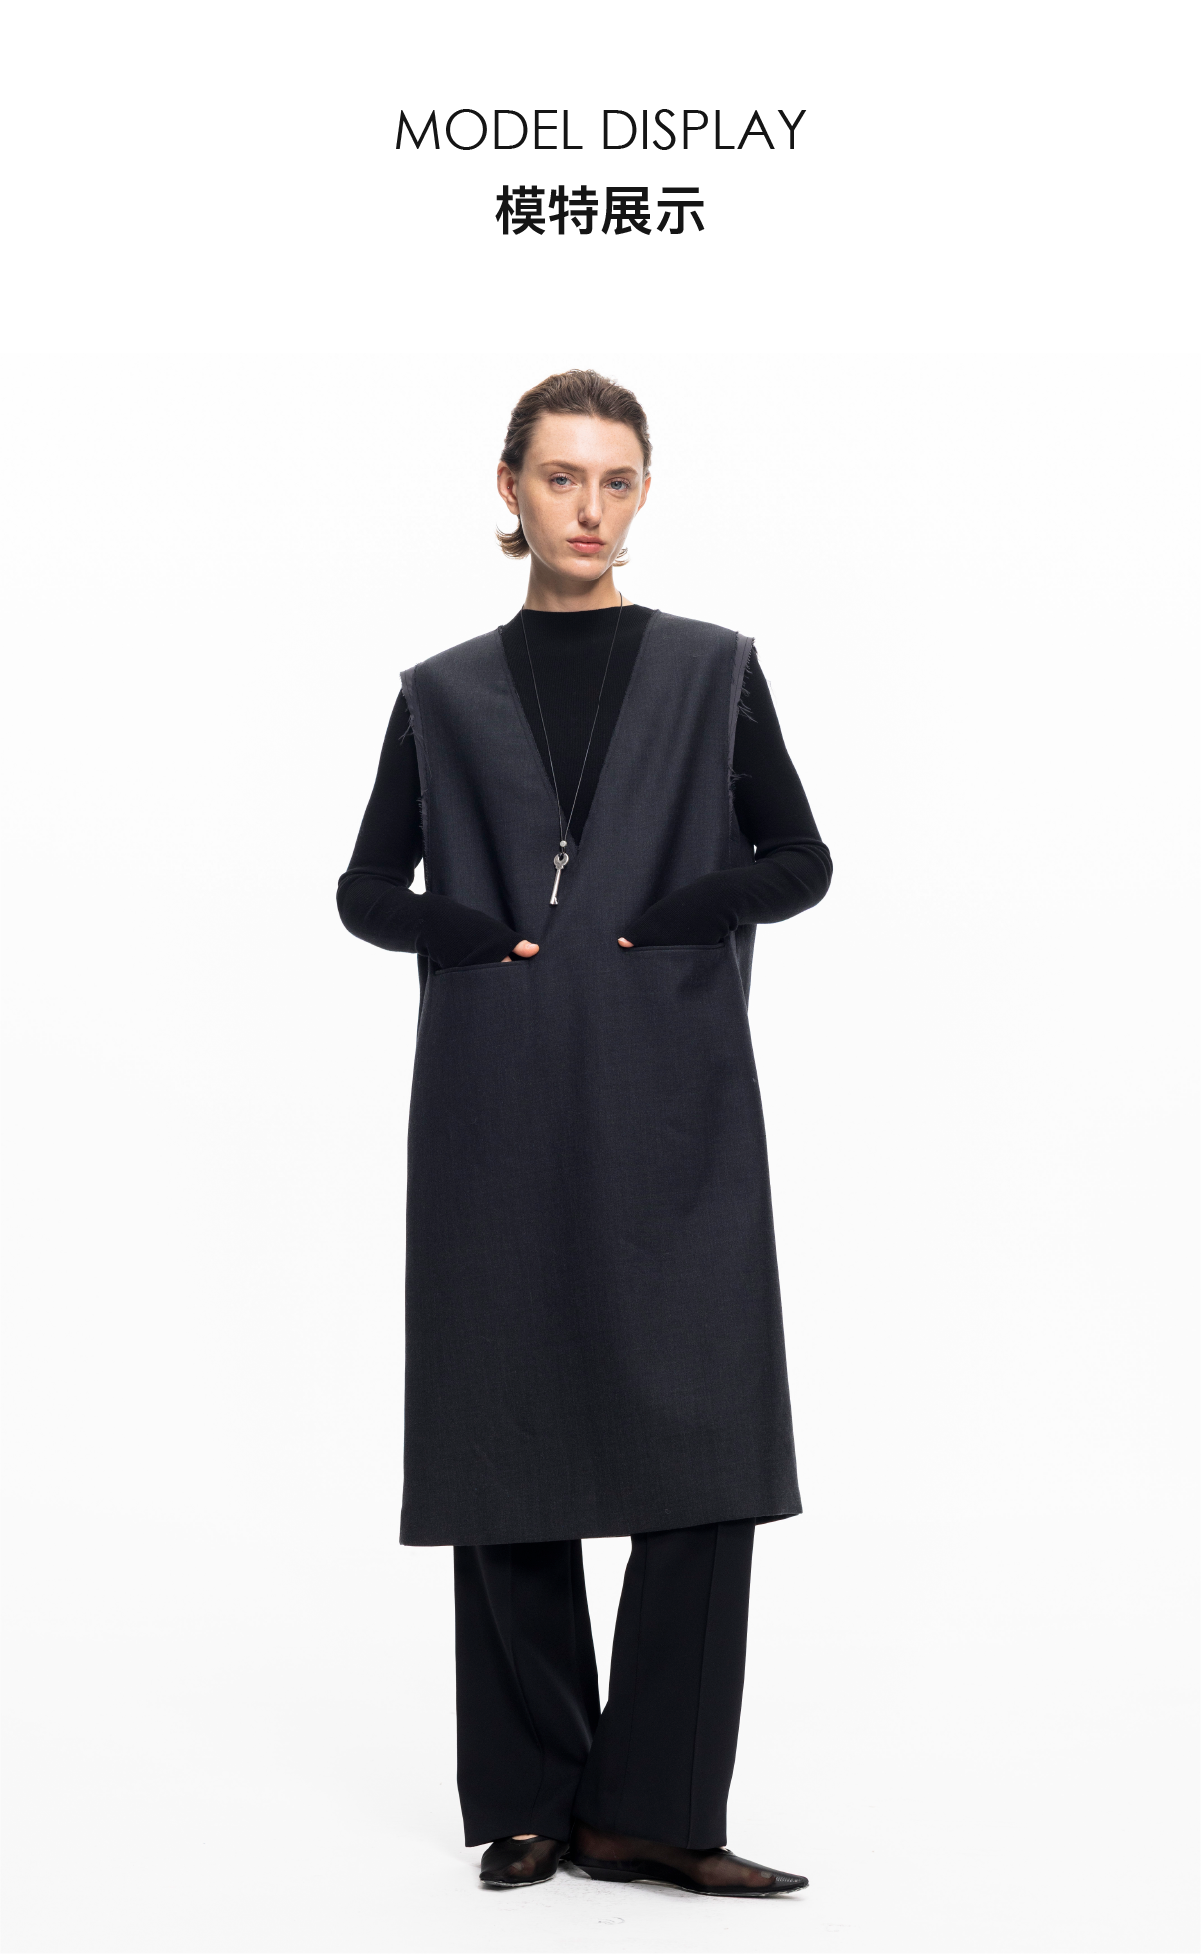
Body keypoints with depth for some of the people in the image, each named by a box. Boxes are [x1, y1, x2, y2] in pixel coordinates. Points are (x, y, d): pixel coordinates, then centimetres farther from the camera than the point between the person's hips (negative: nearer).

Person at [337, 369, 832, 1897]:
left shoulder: (710, 670, 9)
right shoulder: (445, 695, 11)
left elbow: (796, 863, 6)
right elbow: (369, 890, 12)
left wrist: (646, 925, -8)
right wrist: (487, 940, -6)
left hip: (672, 1109, -1)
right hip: (498, 1117, 1)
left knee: (702, 1448, -8)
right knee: (505, 1439, 2)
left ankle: (649, 1807, 0)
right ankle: (529, 1797, 13)